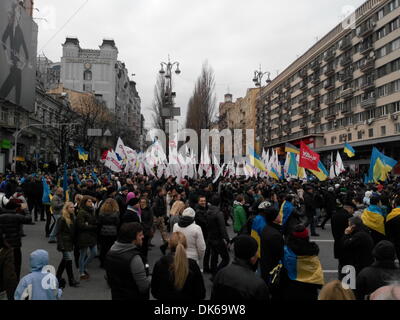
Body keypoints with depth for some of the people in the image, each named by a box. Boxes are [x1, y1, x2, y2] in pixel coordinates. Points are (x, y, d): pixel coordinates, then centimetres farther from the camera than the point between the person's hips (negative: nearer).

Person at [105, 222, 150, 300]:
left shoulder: (110, 253, -3)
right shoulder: (134, 258, -27)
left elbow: (109, 280, 9)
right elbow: (144, 287, -25)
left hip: (116, 296, 7)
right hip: (134, 297, -7)